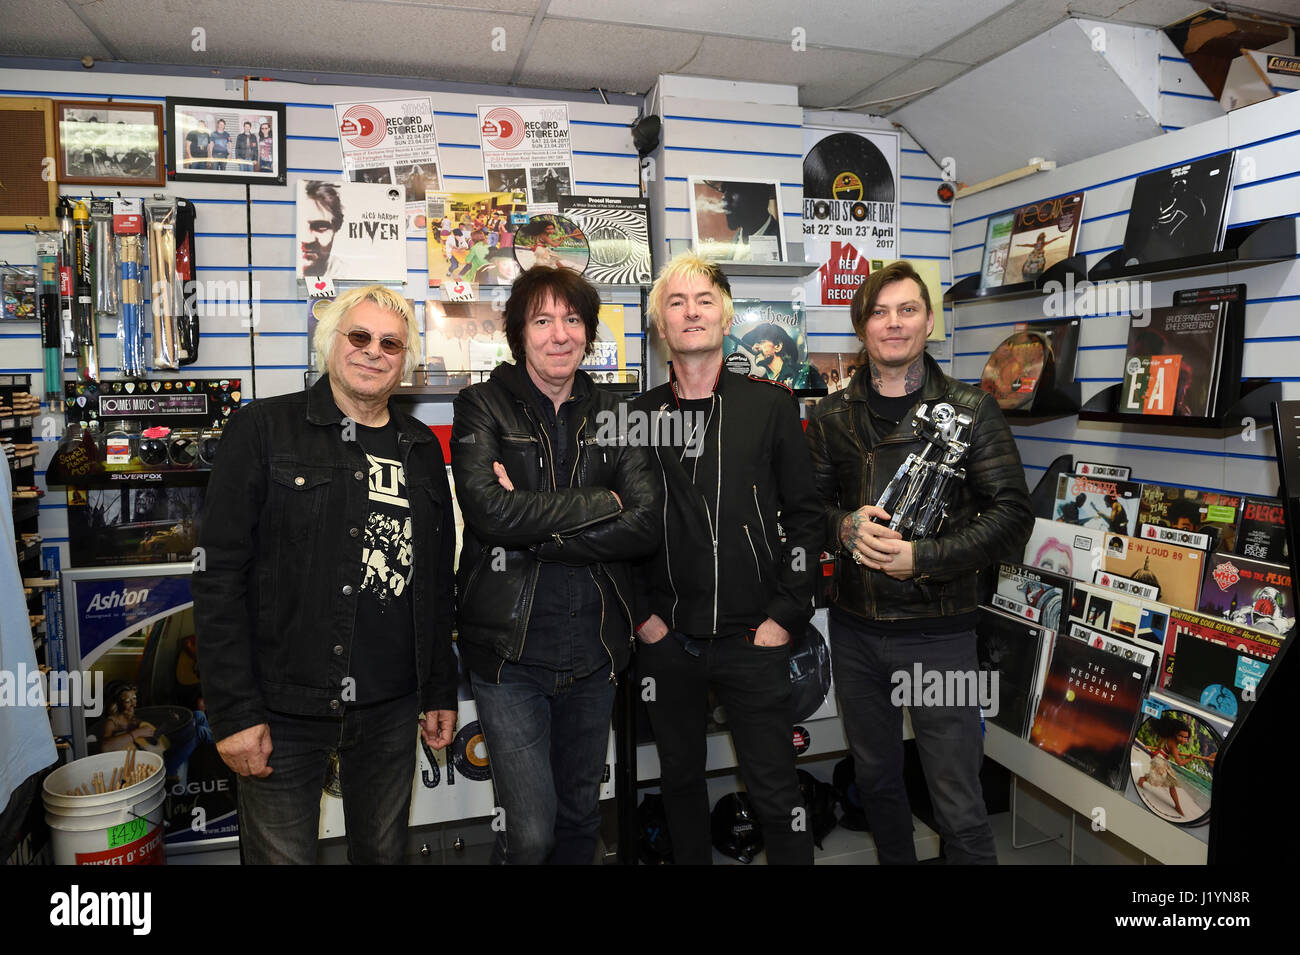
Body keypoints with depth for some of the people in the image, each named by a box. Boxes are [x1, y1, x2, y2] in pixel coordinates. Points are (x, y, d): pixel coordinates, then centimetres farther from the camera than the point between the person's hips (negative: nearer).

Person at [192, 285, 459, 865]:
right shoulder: (264, 429, -4)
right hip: (283, 709, -3)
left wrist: (441, 691, 12)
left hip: (391, 709, 4)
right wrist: (233, 711, -12)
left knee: (384, 850, 17)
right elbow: (219, 575, -8)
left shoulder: (421, 449, 9)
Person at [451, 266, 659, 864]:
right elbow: (489, 510, -20)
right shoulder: (482, 407, -2)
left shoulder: (612, 416, 7)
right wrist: (600, 504, -14)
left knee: (580, 817, 19)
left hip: (594, 649, 4)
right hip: (510, 651, -3)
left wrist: (537, 529, -16)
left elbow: (646, 524, -7)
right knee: (531, 834, -3)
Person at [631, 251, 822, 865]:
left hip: (753, 638, -2)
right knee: (681, 779, 17)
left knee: (775, 790, 6)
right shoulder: (638, 416, 4)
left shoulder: (770, 405, 0)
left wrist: (787, 615, -6)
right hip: (666, 639, 2)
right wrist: (639, 613, 1)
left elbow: (804, 515, -1)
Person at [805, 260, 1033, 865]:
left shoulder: (971, 411, -4)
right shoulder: (832, 417, 5)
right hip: (854, 628, 4)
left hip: (939, 629, -3)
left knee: (960, 809, 2)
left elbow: (1012, 516, -7)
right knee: (874, 779, 21)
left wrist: (923, 558, -20)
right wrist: (846, 527, -14)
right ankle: (895, 860, 43)